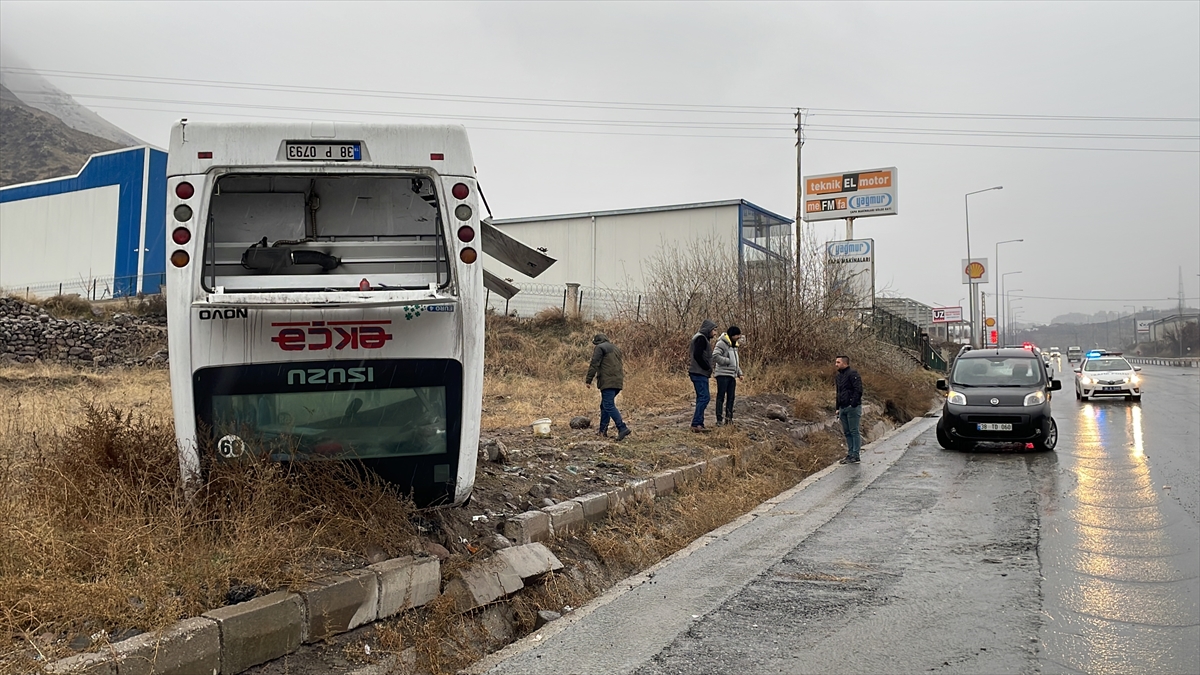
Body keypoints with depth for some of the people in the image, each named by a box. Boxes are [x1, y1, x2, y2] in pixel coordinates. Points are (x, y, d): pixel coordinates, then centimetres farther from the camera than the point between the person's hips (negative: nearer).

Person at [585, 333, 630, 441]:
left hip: (608, 382, -9)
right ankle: (603, 430, 17)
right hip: (618, 382, 9)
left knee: (609, 406, -13)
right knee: (604, 405, 16)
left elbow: (594, 365, -8)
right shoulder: (616, 348, 25)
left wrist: (588, 380, -7)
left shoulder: (600, 348, -1)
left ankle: (622, 428, -24)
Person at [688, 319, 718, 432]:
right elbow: (697, 355, -22)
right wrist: (707, 368, -13)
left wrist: (708, 368, 12)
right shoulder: (701, 338, -12)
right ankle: (697, 424, -14)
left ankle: (698, 423, 13)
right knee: (704, 397, -12)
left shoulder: (701, 338, 20)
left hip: (699, 373, 11)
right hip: (700, 373, -11)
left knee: (701, 398, 12)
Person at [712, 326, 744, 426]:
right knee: (721, 397, -5)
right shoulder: (722, 343, -10)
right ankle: (719, 420, -3)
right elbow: (715, 356, -22)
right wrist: (727, 361, -17)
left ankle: (729, 418, 18)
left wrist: (739, 373, 18)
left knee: (731, 397, 10)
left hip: (732, 375, 9)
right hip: (723, 374, -8)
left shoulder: (734, 345, 19)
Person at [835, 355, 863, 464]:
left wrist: (853, 404, -22)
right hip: (843, 408, 9)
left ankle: (855, 456, -1)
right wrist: (837, 408, 19)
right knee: (847, 432, 12)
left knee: (854, 431, -4)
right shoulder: (838, 376, 17)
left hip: (852, 408, -9)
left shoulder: (852, 373, -11)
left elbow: (858, 390, -18)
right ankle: (850, 454, 18)